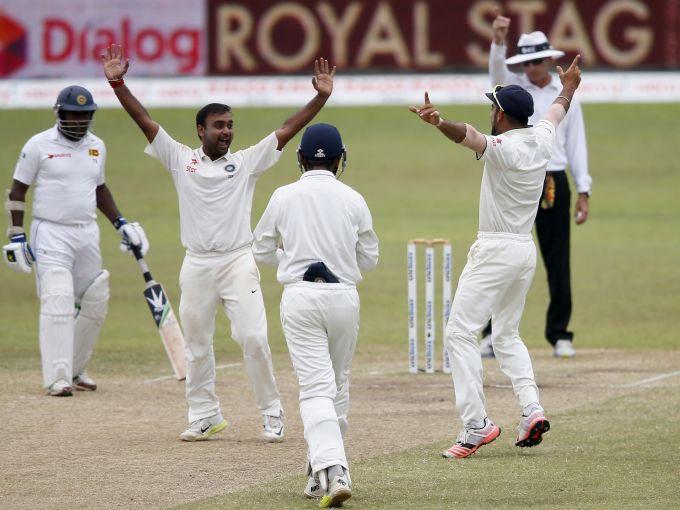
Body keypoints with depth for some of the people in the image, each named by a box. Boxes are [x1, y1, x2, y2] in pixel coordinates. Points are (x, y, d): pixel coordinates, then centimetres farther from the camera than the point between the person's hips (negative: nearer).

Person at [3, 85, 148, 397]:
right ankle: (58, 378, -19)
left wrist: (120, 224, 15)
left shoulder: (96, 146, 11)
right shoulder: (39, 145, -5)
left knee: (96, 304, 7)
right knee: (58, 303, -17)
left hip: (87, 235, 6)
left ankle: (75, 369, 23)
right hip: (50, 234, -6)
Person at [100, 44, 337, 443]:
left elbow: (288, 130, -1)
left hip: (238, 263, -2)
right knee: (197, 344, 8)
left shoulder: (247, 162, 5)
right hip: (196, 266, 2)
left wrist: (321, 97, -10)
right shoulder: (181, 159, 6)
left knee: (254, 339, -8)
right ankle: (205, 417, 18)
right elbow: (145, 121, 2)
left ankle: (273, 415, 1)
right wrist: (118, 83, -7)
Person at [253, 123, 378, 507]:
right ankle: (327, 468, 25)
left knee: (316, 388, -8)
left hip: (300, 295, -1)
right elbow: (369, 259, 8)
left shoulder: (284, 197, 2)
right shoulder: (353, 200, 3)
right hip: (344, 296, 1)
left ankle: (331, 471, -25)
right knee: (339, 385, 17)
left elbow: (262, 252, 11)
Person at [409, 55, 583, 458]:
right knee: (507, 334, 20)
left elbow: (469, 136, -39)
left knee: (461, 333, -7)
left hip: (496, 250, -9)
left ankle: (477, 424, -15)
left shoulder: (504, 148, -18)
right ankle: (532, 409, 3)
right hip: (526, 250, 9)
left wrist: (439, 123, -58)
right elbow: (557, 112, 28)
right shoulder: (541, 140, 5)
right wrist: (569, 88, 49)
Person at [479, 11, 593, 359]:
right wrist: (498, 41, -38)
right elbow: (497, 69, -17)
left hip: (554, 185, 1)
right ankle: (493, 333, -2)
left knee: (558, 263, 3)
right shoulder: (512, 88, 6)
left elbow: (576, 145, 9)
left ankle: (560, 334, 12)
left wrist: (583, 192, 3)